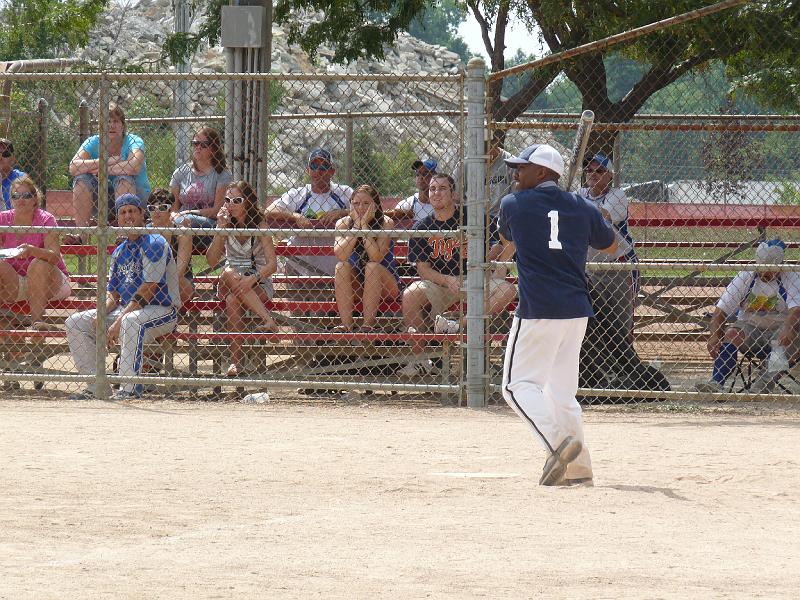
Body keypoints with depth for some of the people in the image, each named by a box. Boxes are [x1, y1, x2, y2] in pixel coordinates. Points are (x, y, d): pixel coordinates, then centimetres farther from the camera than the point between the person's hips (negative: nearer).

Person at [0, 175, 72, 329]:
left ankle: (37, 319, -31)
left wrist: (31, 250, -42)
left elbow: (55, 257, -23)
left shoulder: (45, 220, -9)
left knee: (39, 264, -32)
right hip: (14, 284, 3)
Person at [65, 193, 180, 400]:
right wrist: (100, 314, -9)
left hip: (161, 309, -8)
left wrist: (119, 321, -23)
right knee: (75, 323, -3)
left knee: (131, 321, -41)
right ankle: (95, 385, -8)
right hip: (125, 309, 8)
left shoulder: (154, 243, -10)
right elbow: (112, 294, 15)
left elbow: (147, 291, -18)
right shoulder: (119, 252, 16)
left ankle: (129, 388, -39)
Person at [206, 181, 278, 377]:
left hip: (260, 284, -3)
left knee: (232, 300, -35)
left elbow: (272, 264, -13)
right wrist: (220, 230, -15)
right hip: (229, 285, 3)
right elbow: (211, 261, -7)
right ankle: (268, 320, -39)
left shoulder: (259, 226, -4)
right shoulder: (226, 225, 5)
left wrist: (253, 278, -31)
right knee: (229, 273, -34)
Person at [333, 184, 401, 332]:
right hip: (355, 283, 2)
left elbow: (376, 256, -28)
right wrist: (356, 225, -23)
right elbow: (340, 255, -24)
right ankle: (346, 324, -31)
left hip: (385, 283, -2)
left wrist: (364, 224, -25)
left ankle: (369, 323, -34)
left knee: (373, 266, -31)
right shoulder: (343, 223, -6)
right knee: (342, 267, -25)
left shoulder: (386, 223, -13)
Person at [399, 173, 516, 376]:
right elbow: (422, 268, -4)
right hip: (438, 283, 1)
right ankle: (419, 360, -21)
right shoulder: (422, 228, 2)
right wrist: (447, 281, -21)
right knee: (409, 295, -29)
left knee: (507, 290, -27)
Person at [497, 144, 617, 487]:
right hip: (577, 311, 6)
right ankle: (578, 468, 10)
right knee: (561, 390, 13)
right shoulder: (582, 208, 9)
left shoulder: (514, 205, 0)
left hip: (538, 311, -6)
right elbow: (610, 245, 25)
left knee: (519, 384, -1)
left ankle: (558, 441, -23)